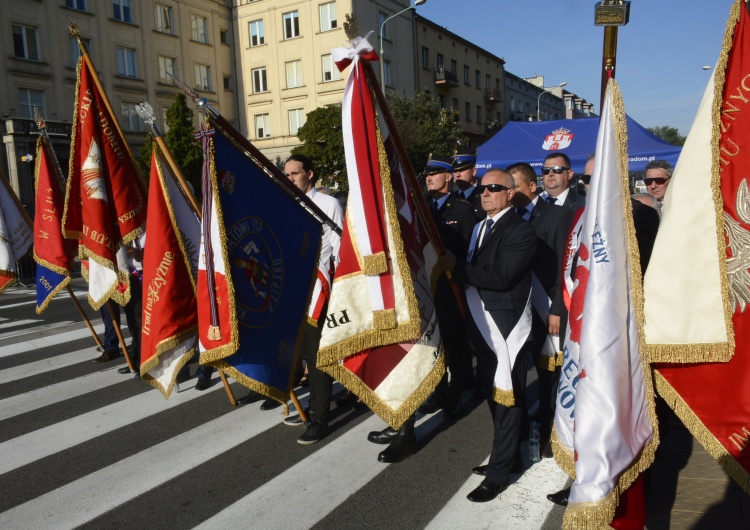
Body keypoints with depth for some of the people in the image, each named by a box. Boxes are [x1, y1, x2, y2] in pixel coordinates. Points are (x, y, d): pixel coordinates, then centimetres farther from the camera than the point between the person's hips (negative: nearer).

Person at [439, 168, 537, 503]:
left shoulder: (520, 230, -12)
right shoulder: (480, 228, 15)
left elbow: (501, 276, -23)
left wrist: (457, 267, -17)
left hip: (505, 325, -8)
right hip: (482, 324, 9)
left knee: (506, 397, 1)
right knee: (493, 394, 18)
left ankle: (499, 473, 11)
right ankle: (507, 455, 35)